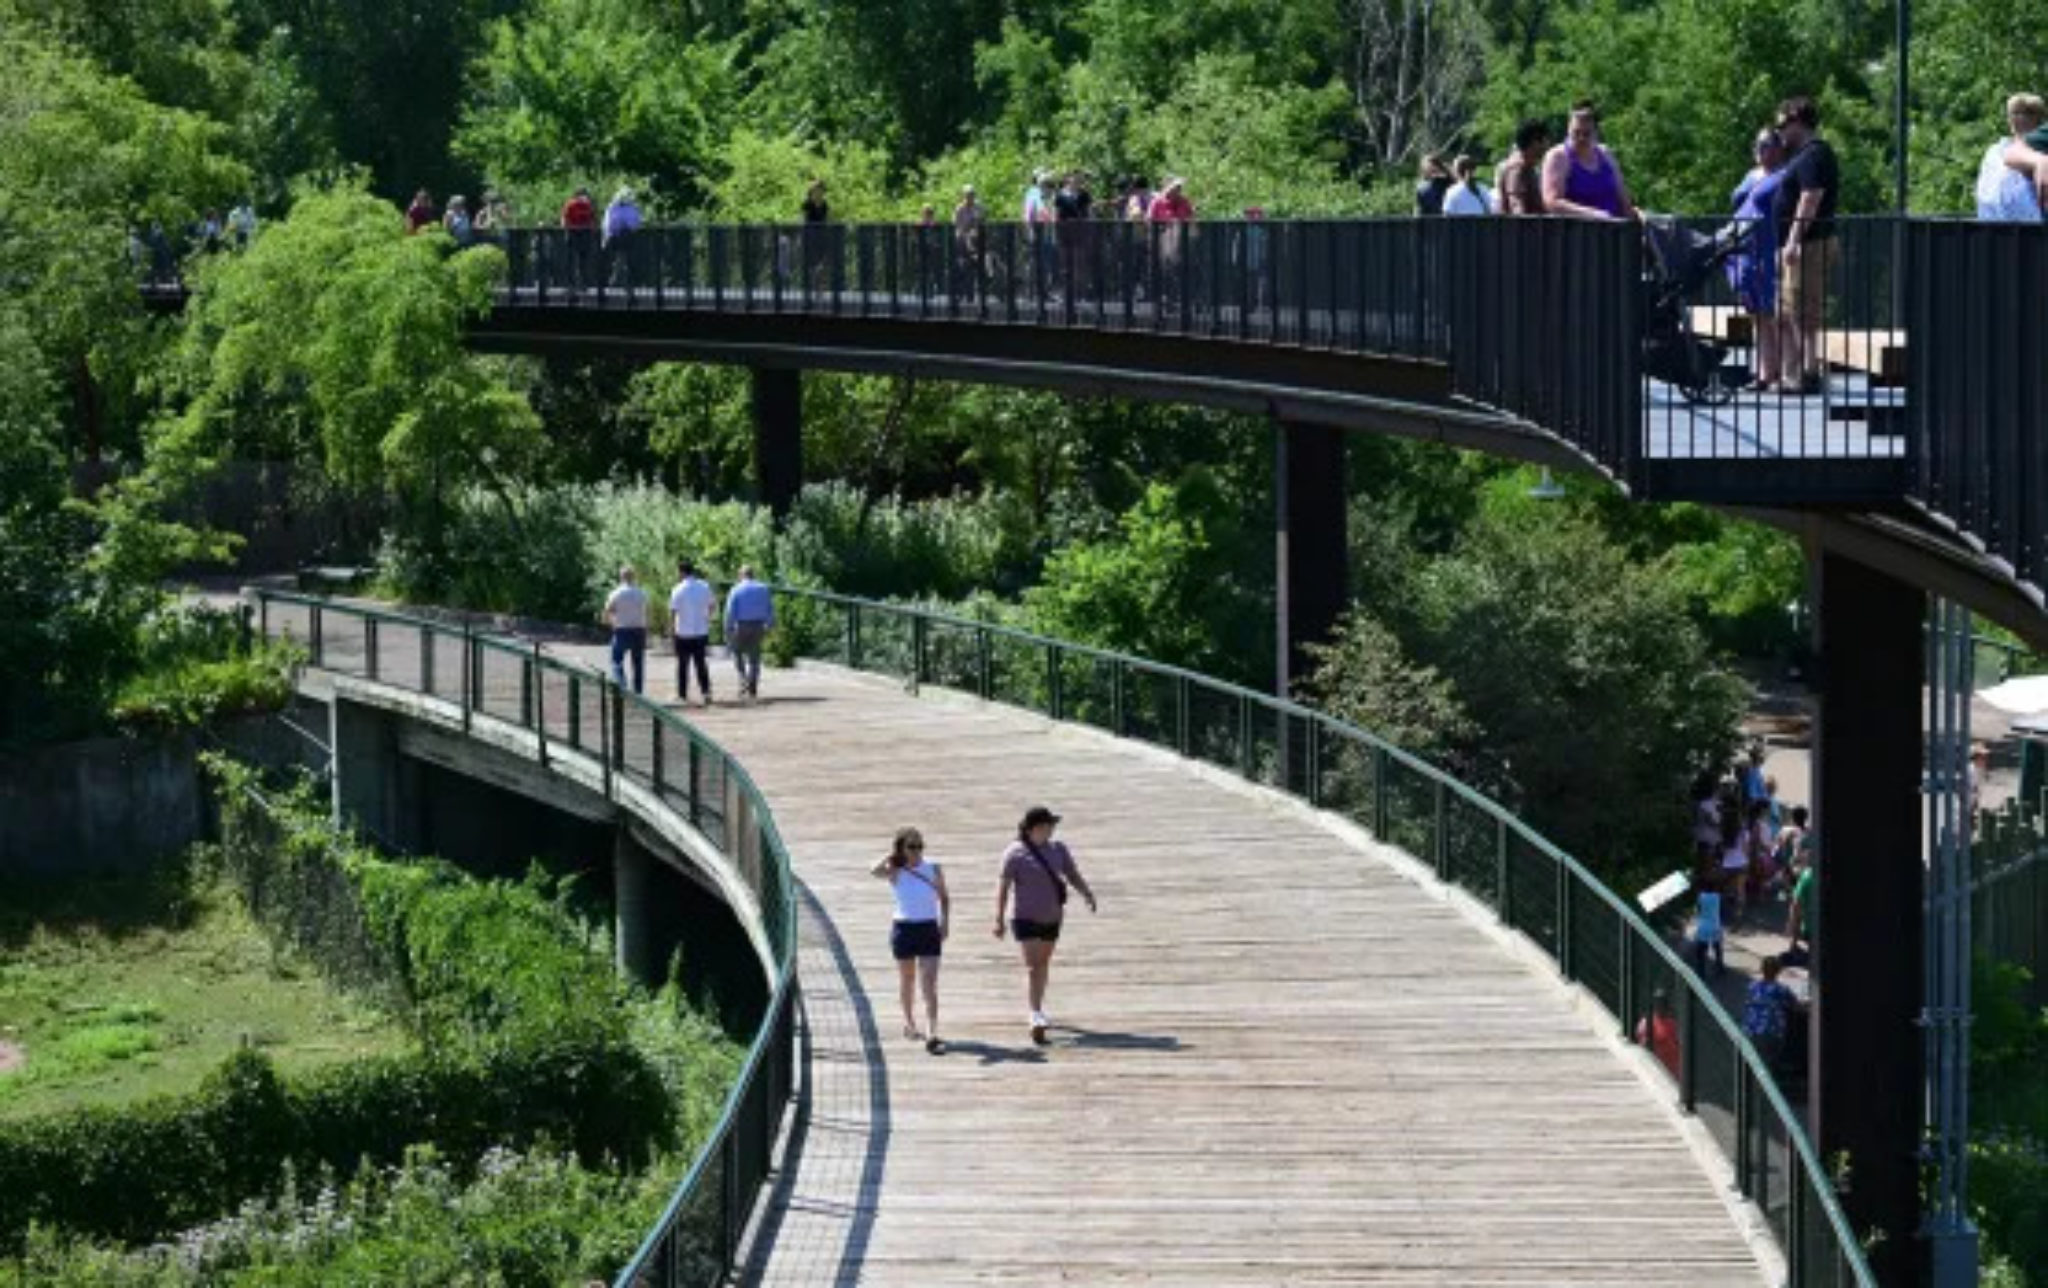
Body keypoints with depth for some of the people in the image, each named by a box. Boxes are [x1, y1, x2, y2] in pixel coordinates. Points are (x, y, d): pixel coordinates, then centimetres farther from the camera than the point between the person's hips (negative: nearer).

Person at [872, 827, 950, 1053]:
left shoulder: (933, 869, 0)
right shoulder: (895, 872, -5)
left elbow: (944, 898, 13)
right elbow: (875, 871, -27)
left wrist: (945, 922, 1)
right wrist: (892, 856, -14)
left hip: (929, 930, 0)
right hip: (904, 929, 0)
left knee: (930, 985, -9)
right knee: (907, 980, 15)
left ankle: (931, 1035, -15)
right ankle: (909, 1023, 36)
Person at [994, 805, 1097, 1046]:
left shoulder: (1058, 849, 5)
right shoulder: (1015, 854, -11)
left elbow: (1073, 875, 5)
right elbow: (1003, 886, -12)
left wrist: (1088, 895, -14)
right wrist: (999, 919, -17)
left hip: (1052, 918, 6)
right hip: (1026, 918, -6)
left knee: (1043, 965, 18)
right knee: (1033, 967, -15)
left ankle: (1039, 1007, 36)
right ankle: (1036, 1017, -23)